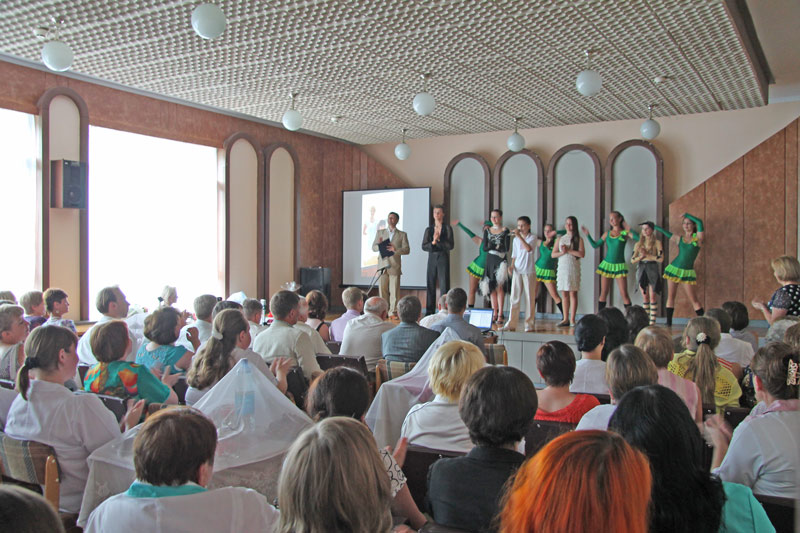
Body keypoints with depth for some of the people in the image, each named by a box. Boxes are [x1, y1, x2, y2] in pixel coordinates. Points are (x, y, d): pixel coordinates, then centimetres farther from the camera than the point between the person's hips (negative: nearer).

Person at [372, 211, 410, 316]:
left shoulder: (402, 234, 9)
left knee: (394, 291, -4)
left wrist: (396, 250, -18)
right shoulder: (380, 232, 15)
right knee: (382, 290, 1)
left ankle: (393, 312, 1)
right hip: (383, 265, 2)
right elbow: (373, 247, 10)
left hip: (395, 266, -2)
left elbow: (407, 250, 1)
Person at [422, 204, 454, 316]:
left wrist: (438, 241, -13)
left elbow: (450, 245, -6)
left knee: (444, 285, -6)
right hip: (432, 258, 3)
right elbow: (424, 246, 5)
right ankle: (429, 312, 10)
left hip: (443, 258, -3)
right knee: (430, 285, 4)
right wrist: (433, 242, -12)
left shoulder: (447, 228, 2)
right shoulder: (429, 229, 11)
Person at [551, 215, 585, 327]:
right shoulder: (560, 239, 14)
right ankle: (565, 319, 9)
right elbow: (553, 254, 9)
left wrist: (569, 250, -10)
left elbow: (582, 254, -10)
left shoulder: (578, 239, 3)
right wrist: (562, 252, -8)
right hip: (562, 267, 4)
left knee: (573, 293, -3)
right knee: (564, 294, 4)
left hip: (573, 268, -3)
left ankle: (572, 319, 0)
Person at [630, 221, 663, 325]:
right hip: (641, 270, 4)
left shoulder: (657, 243, -1)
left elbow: (661, 259, -10)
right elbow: (632, 260, 5)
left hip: (652, 270, -3)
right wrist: (641, 256, -12)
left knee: (652, 296, -5)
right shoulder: (638, 244, 10)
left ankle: (652, 321, 0)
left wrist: (647, 255, -12)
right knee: (645, 297, 7)